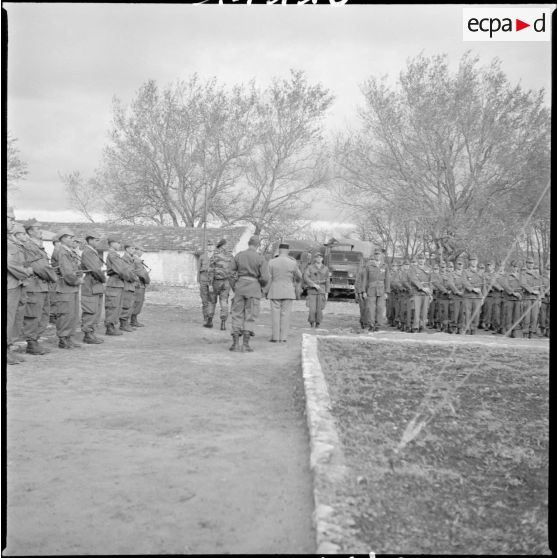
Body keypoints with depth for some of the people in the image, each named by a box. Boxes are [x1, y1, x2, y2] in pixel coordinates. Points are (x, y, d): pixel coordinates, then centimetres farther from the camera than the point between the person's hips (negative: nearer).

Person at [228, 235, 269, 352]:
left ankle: (235, 343, 5)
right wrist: (261, 285, 11)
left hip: (240, 287, 2)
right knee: (250, 316, 4)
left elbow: (232, 274, 3)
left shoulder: (238, 256, 2)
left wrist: (234, 288, 14)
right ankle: (246, 344, -1)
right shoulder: (260, 258, -6)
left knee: (237, 314, 10)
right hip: (253, 288, -2)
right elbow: (264, 278, -11)